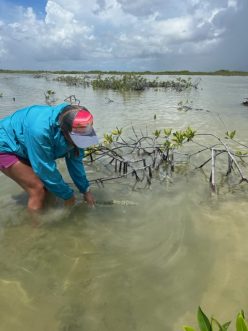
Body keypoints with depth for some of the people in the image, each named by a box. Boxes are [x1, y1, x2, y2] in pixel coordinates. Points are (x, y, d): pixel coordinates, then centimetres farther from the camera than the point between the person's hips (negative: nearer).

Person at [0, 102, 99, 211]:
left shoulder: (75, 130, -18)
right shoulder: (40, 131, -41)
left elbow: (75, 161, -6)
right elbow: (46, 170, -31)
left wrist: (86, 190, 0)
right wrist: (67, 195, -18)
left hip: (25, 148, 7)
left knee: (48, 184, 4)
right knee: (38, 189, -14)